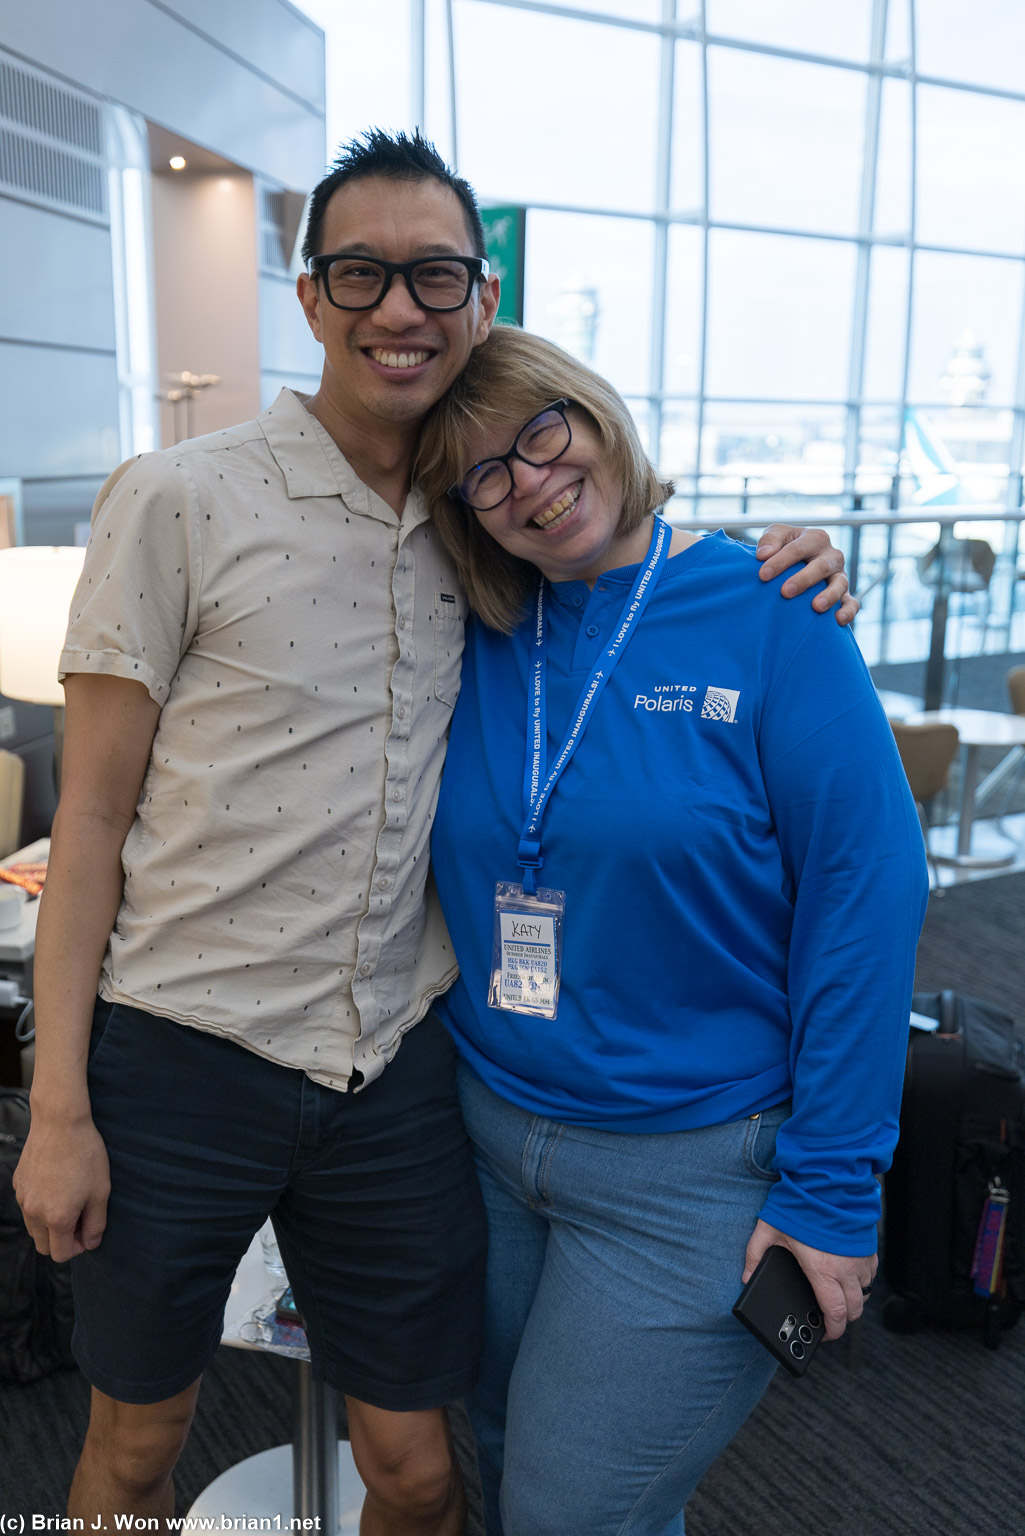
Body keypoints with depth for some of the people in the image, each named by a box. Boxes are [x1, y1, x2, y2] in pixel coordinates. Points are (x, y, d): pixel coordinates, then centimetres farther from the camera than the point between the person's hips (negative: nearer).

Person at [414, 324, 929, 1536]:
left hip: (692, 1176, -5)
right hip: (485, 1137, 5)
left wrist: (834, 1190, -14)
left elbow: (868, 893, -14)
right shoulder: (474, 645, -1)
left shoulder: (770, 616, -13)